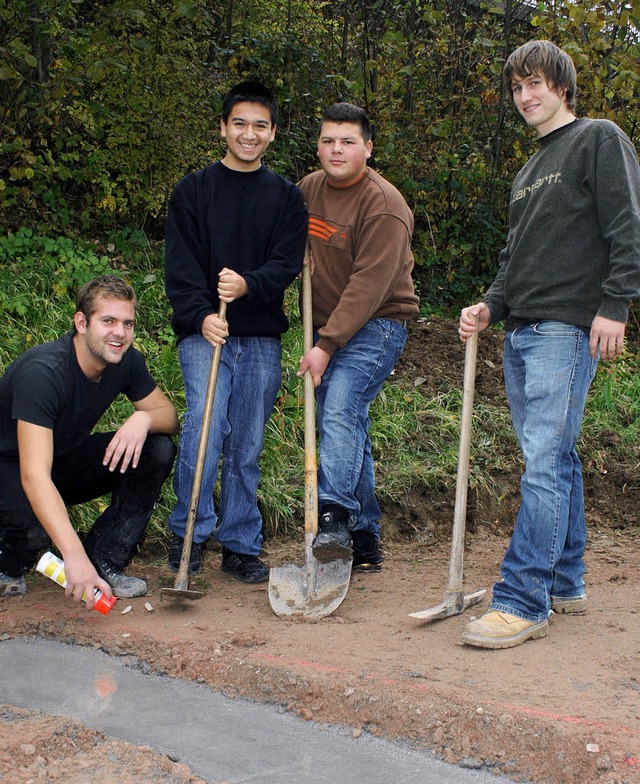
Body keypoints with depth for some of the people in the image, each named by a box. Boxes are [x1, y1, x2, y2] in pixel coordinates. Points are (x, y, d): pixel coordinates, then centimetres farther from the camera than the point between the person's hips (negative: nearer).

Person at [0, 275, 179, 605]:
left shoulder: (125, 361, -12)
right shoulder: (42, 372, -34)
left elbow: (169, 415, -2)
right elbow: (33, 475, -42)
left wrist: (143, 419, -29)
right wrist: (73, 556, -51)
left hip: (67, 460, 6)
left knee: (159, 450, -15)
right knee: (36, 522, -39)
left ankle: (104, 562, -9)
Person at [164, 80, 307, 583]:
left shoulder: (286, 197, 11)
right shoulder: (193, 190, 7)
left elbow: (289, 263, -1)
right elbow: (181, 264, -1)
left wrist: (248, 285, -21)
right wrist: (200, 315, -18)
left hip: (262, 335, 2)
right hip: (204, 331, -2)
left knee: (247, 444, 5)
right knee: (206, 423, -17)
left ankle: (241, 546, 15)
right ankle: (189, 532, -1)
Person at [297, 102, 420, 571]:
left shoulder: (383, 205, -16)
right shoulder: (310, 188, 8)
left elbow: (369, 286, -21)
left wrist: (326, 344, -23)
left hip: (375, 325, -7)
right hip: (330, 325, 7)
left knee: (340, 413, -26)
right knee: (351, 431, 8)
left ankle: (334, 521, -33)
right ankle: (365, 542, 13)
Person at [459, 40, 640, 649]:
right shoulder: (528, 172, 25)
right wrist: (489, 307, 9)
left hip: (567, 329, -8)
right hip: (520, 333, 8)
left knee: (543, 462, -13)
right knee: (556, 459, 11)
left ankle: (522, 603, -15)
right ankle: (565, 585, 18)